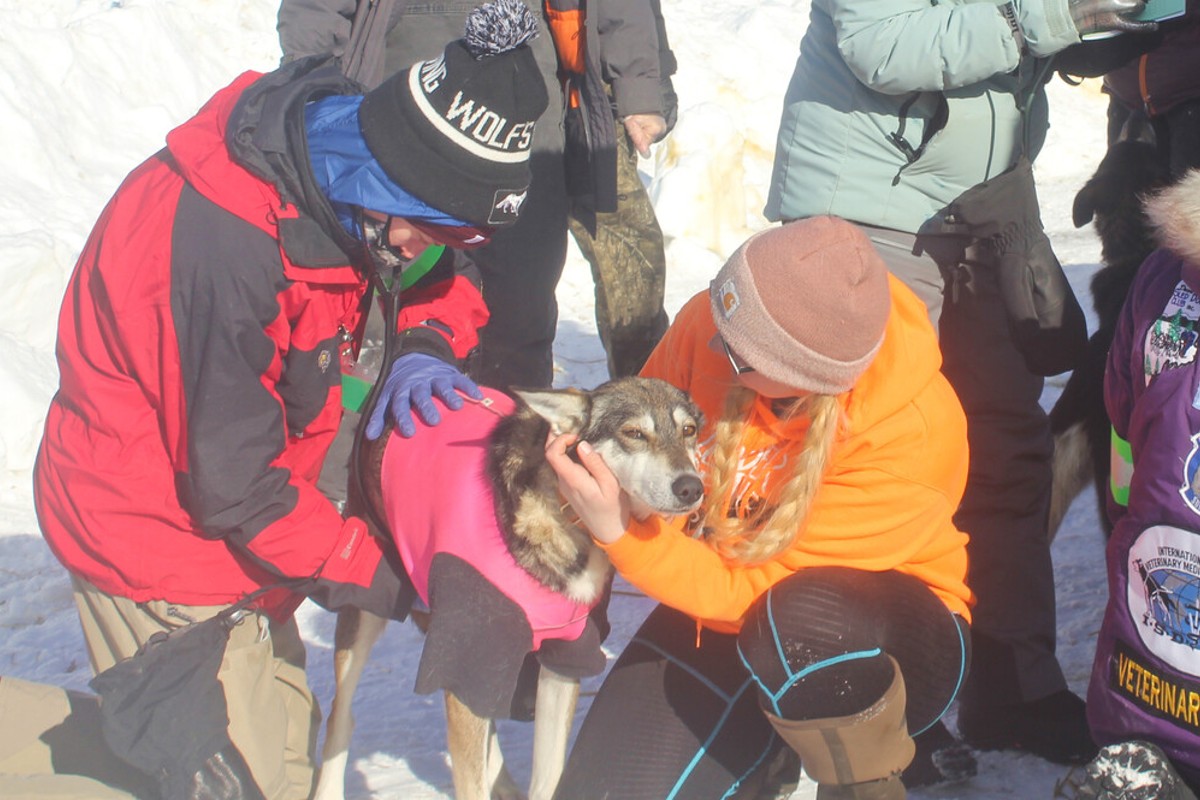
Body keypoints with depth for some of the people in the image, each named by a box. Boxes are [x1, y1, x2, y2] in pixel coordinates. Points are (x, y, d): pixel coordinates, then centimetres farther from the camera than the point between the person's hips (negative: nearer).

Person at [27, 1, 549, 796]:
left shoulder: (334, 147, -10)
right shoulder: (223, 245, -35)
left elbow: (449, 275, 10)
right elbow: (233, 485, -26)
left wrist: (427, 343, -13)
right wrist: (383, 579, -15)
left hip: (234, 516, 8)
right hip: (161, 534, -8)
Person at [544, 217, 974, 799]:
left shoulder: (909, 435, -30)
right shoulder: (711, 323, -19)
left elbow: (749, 590, -28)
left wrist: (617, 531, -40)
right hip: (714, 603, 5)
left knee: (804, 626, -41)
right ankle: (763, 744, 19)